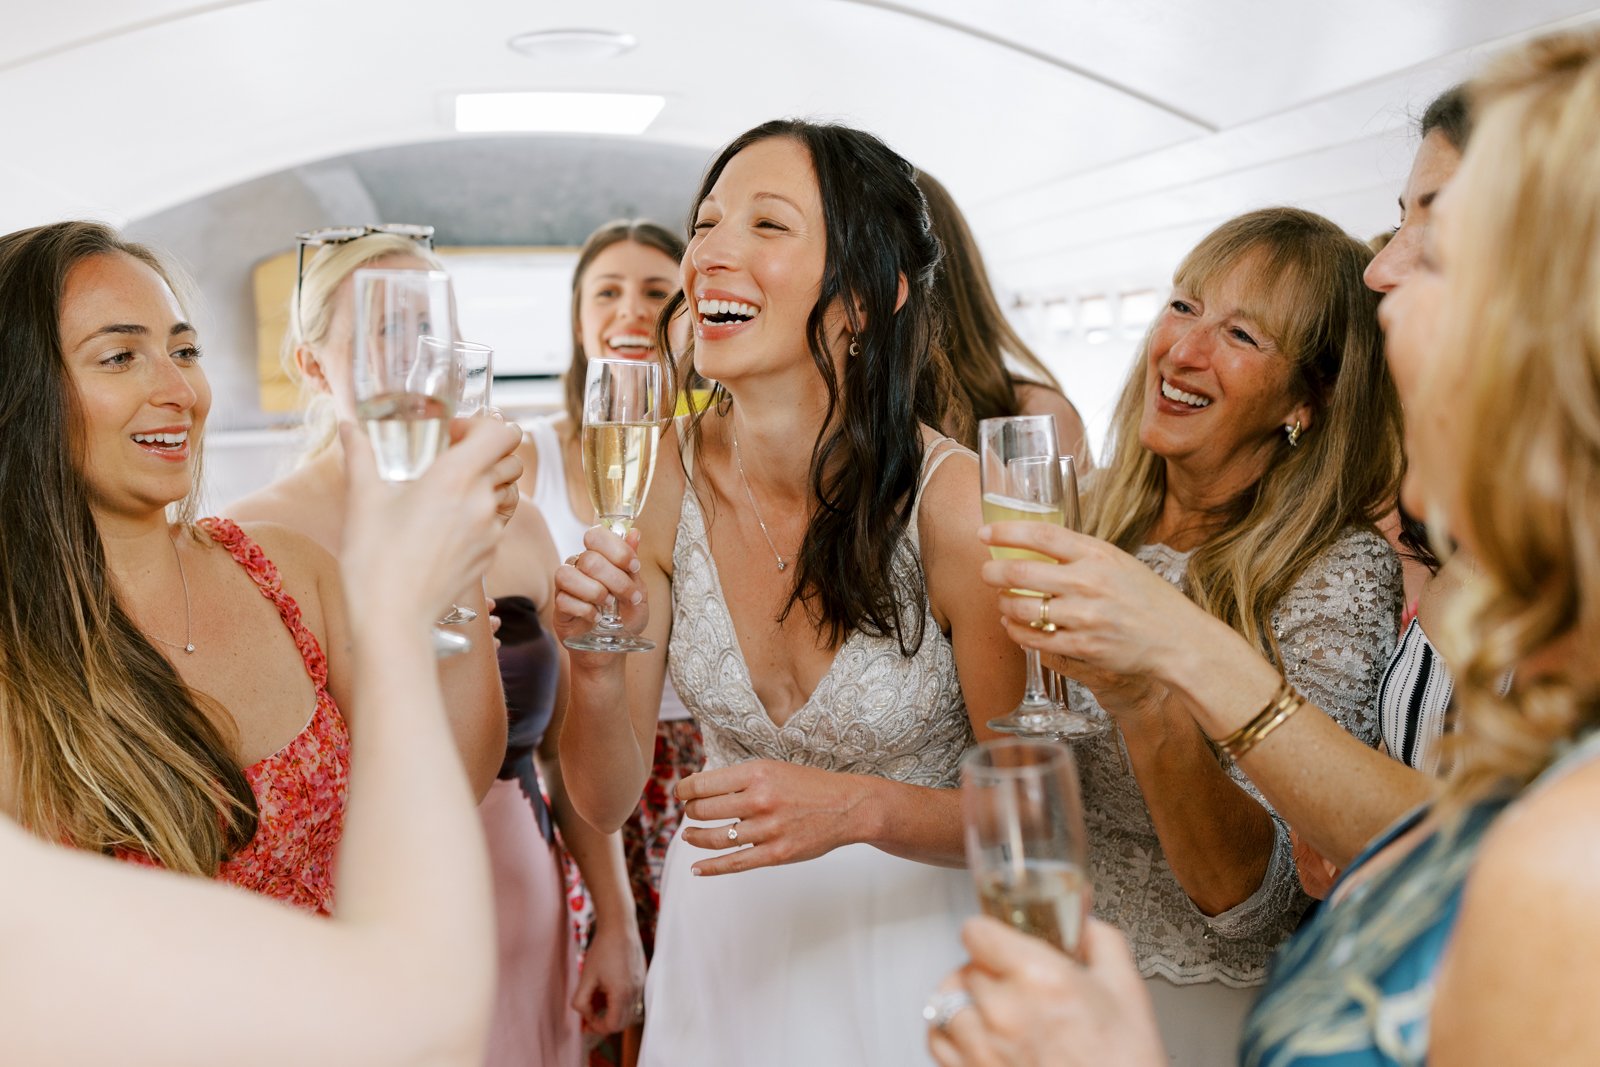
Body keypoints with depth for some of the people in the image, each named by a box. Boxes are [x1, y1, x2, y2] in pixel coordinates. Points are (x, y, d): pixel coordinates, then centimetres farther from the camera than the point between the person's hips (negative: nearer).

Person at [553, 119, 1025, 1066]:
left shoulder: (955, 500, -24)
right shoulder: (661, 476, -14)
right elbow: (606, 799, -9)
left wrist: (863, 808, -30)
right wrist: (596, 666, -28)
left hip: (903, 941, -3)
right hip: (721, 934, 3)